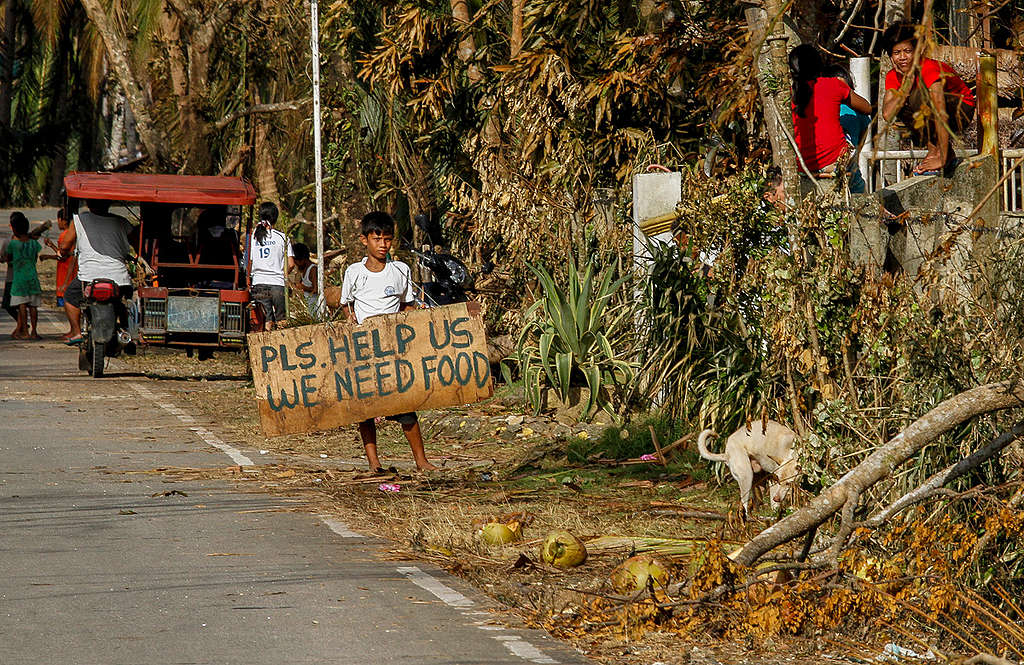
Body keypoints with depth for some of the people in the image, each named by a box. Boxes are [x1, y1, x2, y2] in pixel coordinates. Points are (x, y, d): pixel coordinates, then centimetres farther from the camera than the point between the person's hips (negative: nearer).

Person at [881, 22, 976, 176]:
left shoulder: (930, 68, -29)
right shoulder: (894, 76, -9)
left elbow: (941, 115, -37)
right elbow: (887, 115, -24)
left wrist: (942, 159, -42)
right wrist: (907, 83, -29)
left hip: (960, 112, -6)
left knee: (920, 94, -32)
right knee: (900, 103, -19)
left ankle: (946, 155, -22)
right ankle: (932, 148, -9)